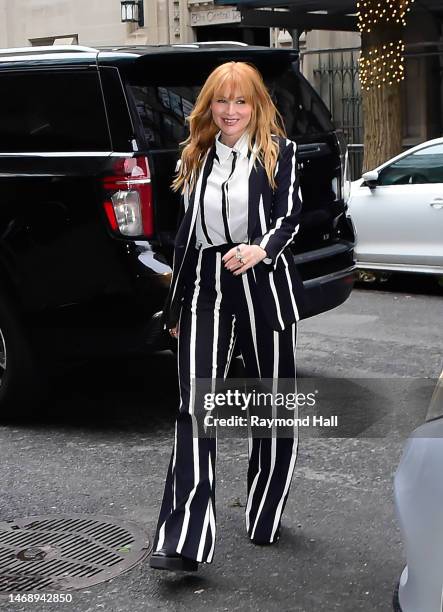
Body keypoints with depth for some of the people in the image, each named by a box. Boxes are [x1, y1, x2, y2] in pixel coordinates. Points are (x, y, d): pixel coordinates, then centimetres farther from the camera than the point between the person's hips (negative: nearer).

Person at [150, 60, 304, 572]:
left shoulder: (279, 152, 4)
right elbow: (186, 232, 16)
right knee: (195, 406, -8)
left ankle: (265, 518, 27)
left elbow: (290, 216, -6)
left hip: (263, 282, -2)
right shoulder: (198, 156, 14)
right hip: (205, 285, 2)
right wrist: (175, 307, 17)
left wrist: (262, 249, -29)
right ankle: (184, 541, -10)